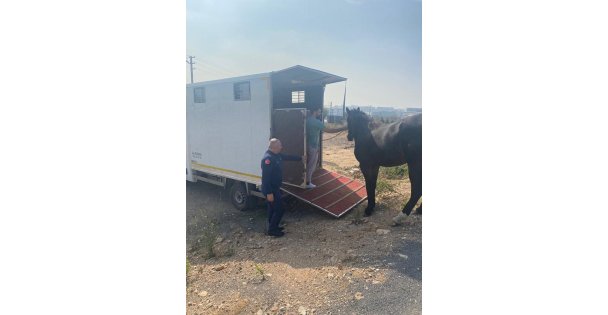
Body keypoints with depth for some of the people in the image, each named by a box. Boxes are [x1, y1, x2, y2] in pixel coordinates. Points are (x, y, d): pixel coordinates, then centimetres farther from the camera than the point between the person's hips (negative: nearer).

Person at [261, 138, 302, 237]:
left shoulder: (276, 155, 4)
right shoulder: (268, 158, -27)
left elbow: (288, 157, 23)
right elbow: (265, 177, -29)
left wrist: (300, 158, 33)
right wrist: (269, 193, -29)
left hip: (275, 188, 10)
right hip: (271, 190, -10)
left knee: (273, 209, 21)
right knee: (279, 210, -1)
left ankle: (273, 227, 35)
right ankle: (272, 230, 13)